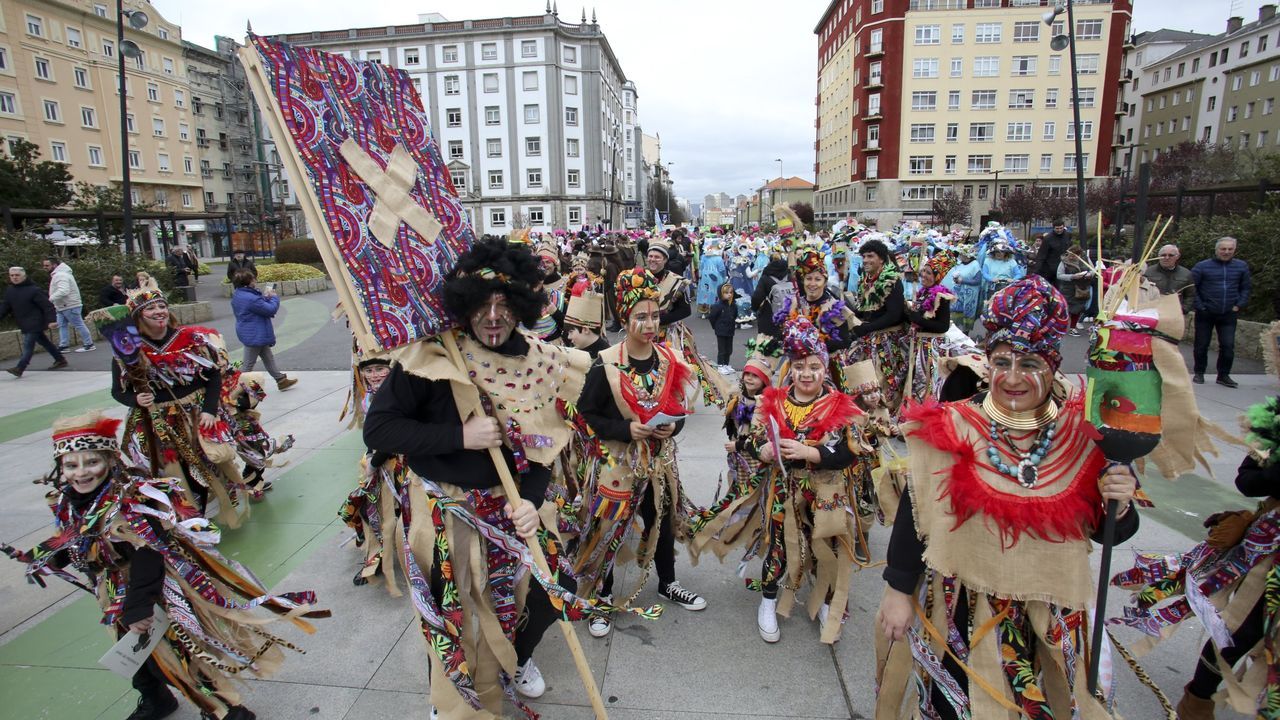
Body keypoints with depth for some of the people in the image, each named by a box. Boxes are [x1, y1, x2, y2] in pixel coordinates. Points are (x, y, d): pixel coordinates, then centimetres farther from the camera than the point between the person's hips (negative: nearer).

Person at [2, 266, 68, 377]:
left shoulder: (33, 290, -13)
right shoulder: (9, 290, 9)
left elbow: (47, 306, -15)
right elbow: (5, 306, 14)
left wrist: (51, 320, -22)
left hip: (34, 323, -8)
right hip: (24, 325, 8)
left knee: (28, 345, -11)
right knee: (44, 342, 14)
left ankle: (20, 368, -13)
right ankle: (60, 360, 24)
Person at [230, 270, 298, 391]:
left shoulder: (237, 296, 5)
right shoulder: (251, 298, -28)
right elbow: (271, 310, -21)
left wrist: (265, 297, 1)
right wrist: (274, 297, -6)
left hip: (255, 335, 11)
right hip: (254, 335, -11)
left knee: (268, 358, 19)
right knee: (248, 363, 1)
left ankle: (281, 380, 28)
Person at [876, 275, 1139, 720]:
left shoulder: (1084, 437, -7)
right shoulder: (949, 431, -14)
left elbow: (1108, 534, 3)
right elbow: (913, 515, -8)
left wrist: (1119, 504, -17)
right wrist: (899, 590, -5)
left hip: (1052, 614, 2)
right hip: (959, 609, -2)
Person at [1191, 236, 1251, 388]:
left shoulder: (1242, 266, 6)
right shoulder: (1202, 266, -4)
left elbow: (1247, 287, 13)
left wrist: (1239, 305, 2)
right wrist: (1199, 306, -10)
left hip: (1229, 314, 2)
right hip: (1205, 314, -2)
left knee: (1228, 346, 0)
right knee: (1201, 345, 5)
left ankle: (1223, 375, 11)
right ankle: (1198, 373, 19)